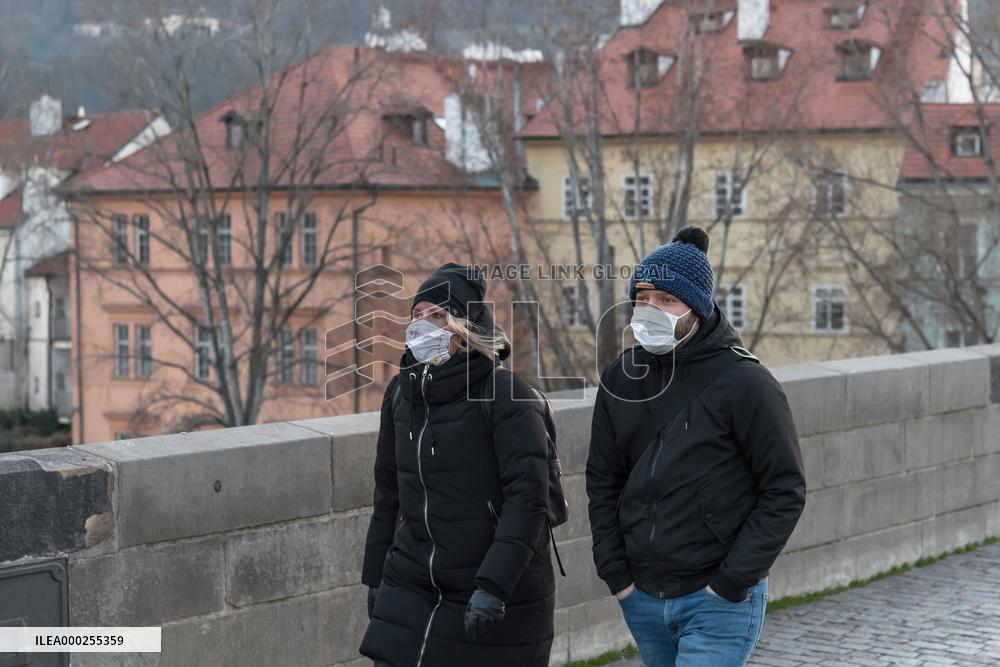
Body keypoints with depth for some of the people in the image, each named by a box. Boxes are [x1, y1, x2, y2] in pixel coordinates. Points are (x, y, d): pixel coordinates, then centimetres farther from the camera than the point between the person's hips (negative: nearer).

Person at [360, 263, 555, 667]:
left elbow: (528, 498, -17)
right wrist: (375, 576, 18)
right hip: (410, 591, 5)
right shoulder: (402, 391, 7)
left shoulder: (505, 396, -11)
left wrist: (493, 586, -25)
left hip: (500, 601, -5)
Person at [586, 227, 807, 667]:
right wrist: (615, 573, 2)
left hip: (720, 602, -6)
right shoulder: (621, 379, 4)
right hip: (642, 598, 6)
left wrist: (733, 582, -14)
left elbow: (785, 492, -10)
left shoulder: (744, 383, -11)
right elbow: (602, 482, 11)